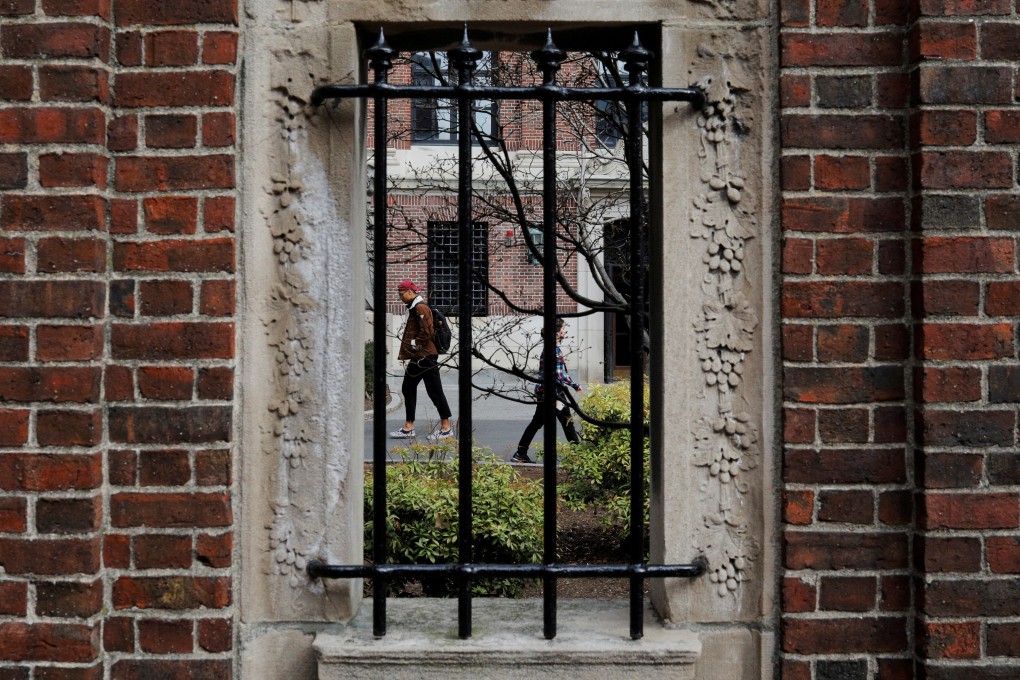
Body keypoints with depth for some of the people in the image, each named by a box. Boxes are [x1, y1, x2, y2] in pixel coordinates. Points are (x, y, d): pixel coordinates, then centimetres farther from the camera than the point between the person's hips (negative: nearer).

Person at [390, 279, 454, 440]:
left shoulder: (420, 308, -15)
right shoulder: (413, 308, 17)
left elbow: (427, 332, -23)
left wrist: (415, 344, -13)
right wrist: (406, 351, 16)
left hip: (426, 357, -11)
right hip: (417, 358, 11)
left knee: (434, 391, -5)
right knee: (408, 388, 12)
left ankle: (446, 427, 1)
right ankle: (408, 428, 17)